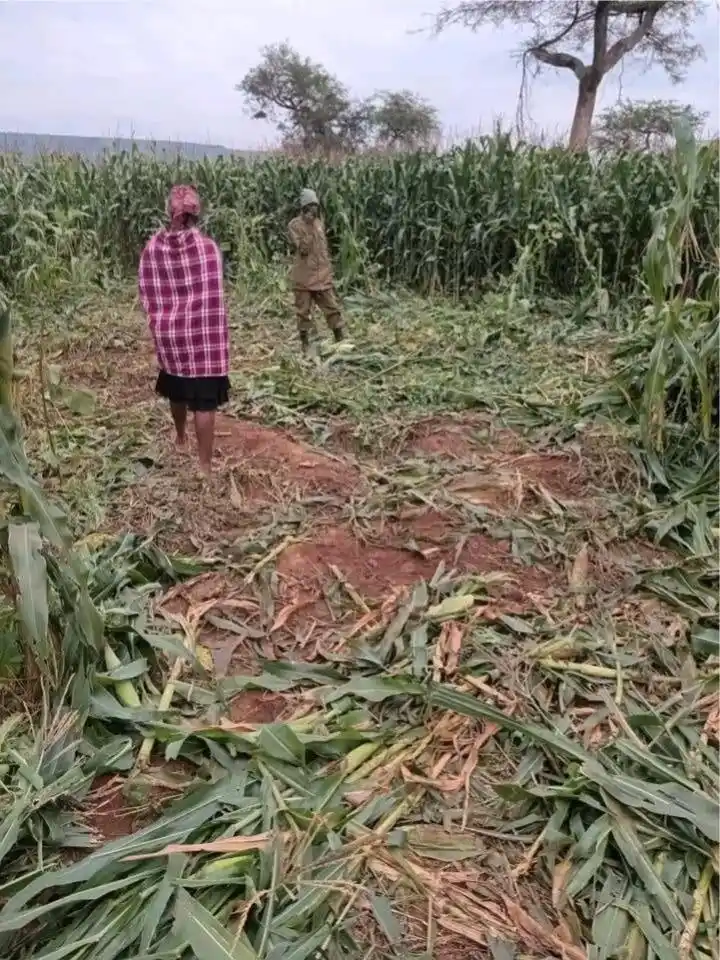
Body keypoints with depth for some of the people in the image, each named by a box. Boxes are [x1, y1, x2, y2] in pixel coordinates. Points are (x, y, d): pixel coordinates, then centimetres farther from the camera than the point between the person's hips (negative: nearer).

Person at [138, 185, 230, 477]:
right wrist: (218, 336, -2)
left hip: (168, 332, 4)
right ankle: (205, 464, 4)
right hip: (203, 334, -4)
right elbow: (214, 296, -11)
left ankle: (180, 437, 49)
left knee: (177, 388, 26)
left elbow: (147, 294, 0)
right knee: (204, 400, 1)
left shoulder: (152, 248, -4)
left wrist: (160, 324, 13)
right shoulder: (207, 247, -12)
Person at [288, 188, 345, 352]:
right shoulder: (295, 225, -7)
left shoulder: (319, 223, 12)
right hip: (304, 277, -5)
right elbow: (303, 249, -18)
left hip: (323, 276, 5)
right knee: (303, 311, 2)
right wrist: (309, 227, -22)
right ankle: (305, 343, 12)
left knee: (332, 308, 4)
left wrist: (329, 271, 15)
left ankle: (340, 340, 11)